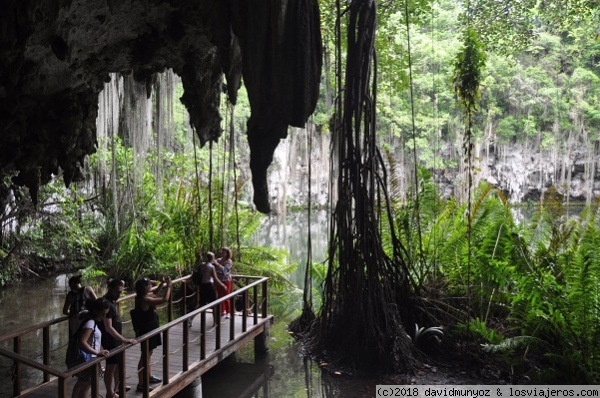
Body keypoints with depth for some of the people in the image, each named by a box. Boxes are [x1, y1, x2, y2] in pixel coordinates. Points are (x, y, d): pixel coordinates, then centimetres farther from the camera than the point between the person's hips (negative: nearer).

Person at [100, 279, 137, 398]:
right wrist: (125, 340, -29)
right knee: (111, 366, 4)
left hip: (116, 339, 10)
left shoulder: (112, 301, 5)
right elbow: (108, 328, -28)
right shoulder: (107, 303, -24)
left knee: (119, 363, 22)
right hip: (110, 340, -10)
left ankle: (118, 387, 38)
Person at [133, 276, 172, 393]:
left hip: (150, 329, 10)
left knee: (148, 353, 23)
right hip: (147, 330, -10)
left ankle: (149, 376, 39)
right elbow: (165, 299, -29)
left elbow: (155, 294, 24)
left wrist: (162, 284, 12)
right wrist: (169, 286, -17)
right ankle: (141, 384, 6)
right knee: (145, 355, -2)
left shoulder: (145, 296, 2)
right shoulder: (145, 299, -26)